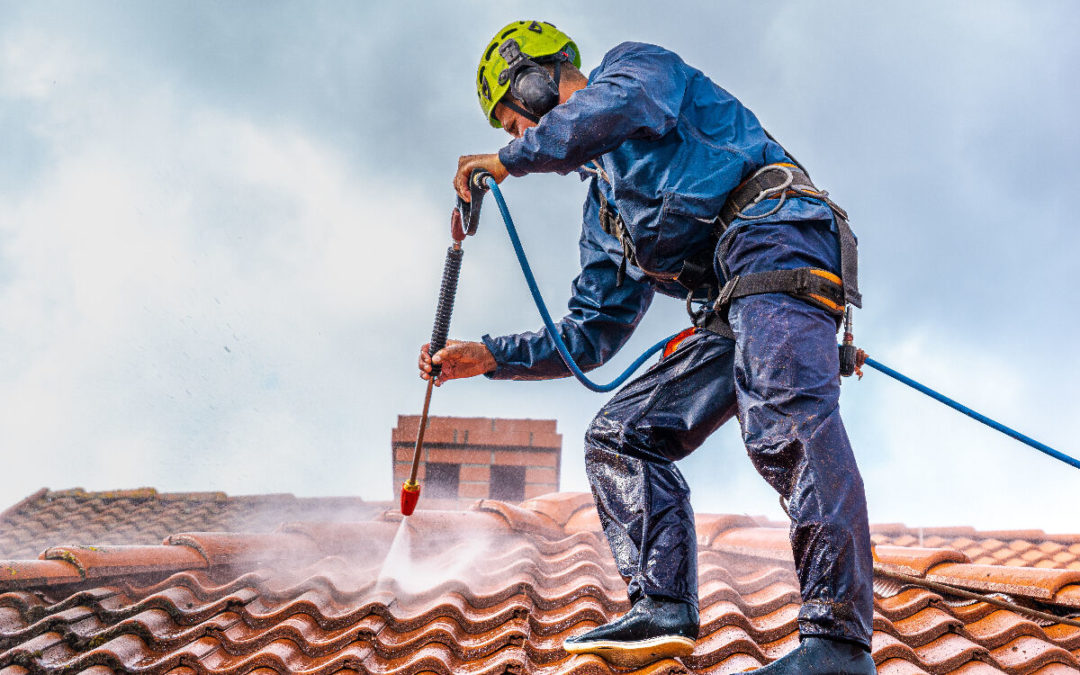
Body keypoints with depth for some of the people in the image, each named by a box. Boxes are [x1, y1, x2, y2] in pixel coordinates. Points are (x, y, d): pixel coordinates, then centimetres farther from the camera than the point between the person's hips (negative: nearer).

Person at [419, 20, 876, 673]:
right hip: (731, 310, 10)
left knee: (786, 423, -31)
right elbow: (590, 336, 30)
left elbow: (620, 105, -14)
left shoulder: (636, 62, 14)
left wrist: (510, 159, -2)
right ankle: (664, 608, -6)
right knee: (619, 437, 5)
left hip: (774, 231, -9)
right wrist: (485, 356, 25)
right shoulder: (605, 210, 33)